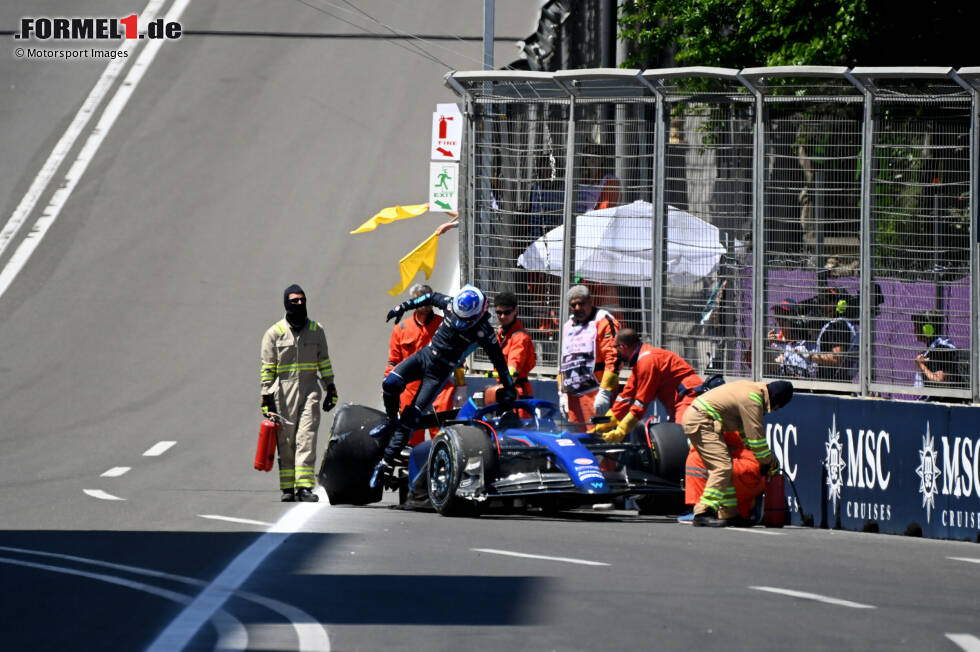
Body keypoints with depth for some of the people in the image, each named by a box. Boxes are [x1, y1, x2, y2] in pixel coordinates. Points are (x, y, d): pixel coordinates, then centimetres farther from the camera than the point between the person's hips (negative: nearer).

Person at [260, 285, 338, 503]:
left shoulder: (316, 330, 10)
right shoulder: (274, 333, 2)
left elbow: (324, 362, 17)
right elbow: (267, 369, 1)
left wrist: (330, 389, 14)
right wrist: (267, 398, -4)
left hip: (310, 390, 1)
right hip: (284, 392, -1)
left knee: (306, 438, -10)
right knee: (286, 441, 2)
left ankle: (304, 487, -16)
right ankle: (288, 488, 10)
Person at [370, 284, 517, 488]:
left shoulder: (483, 331, -17)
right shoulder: (451, 305, -7)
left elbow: (498, 360, -7)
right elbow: (431, 297, 15)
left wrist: (509, 388, 1)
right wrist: (403, 307, 16)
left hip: (440, 372, -4)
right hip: (425, 355, 4)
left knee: (410, 418, -12)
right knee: (391, 383, -22)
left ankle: (386, 463, -8)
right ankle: (391, 421, 8)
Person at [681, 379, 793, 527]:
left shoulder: (753, 388, 15)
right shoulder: (751, 400, -18)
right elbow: (756, 436, -16)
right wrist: (770, 463, -2)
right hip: (701, 422, -11)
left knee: (724, 467, 14)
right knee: (722, 466, -18)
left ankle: (728, 515, 18)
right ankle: (703, 513, -25)